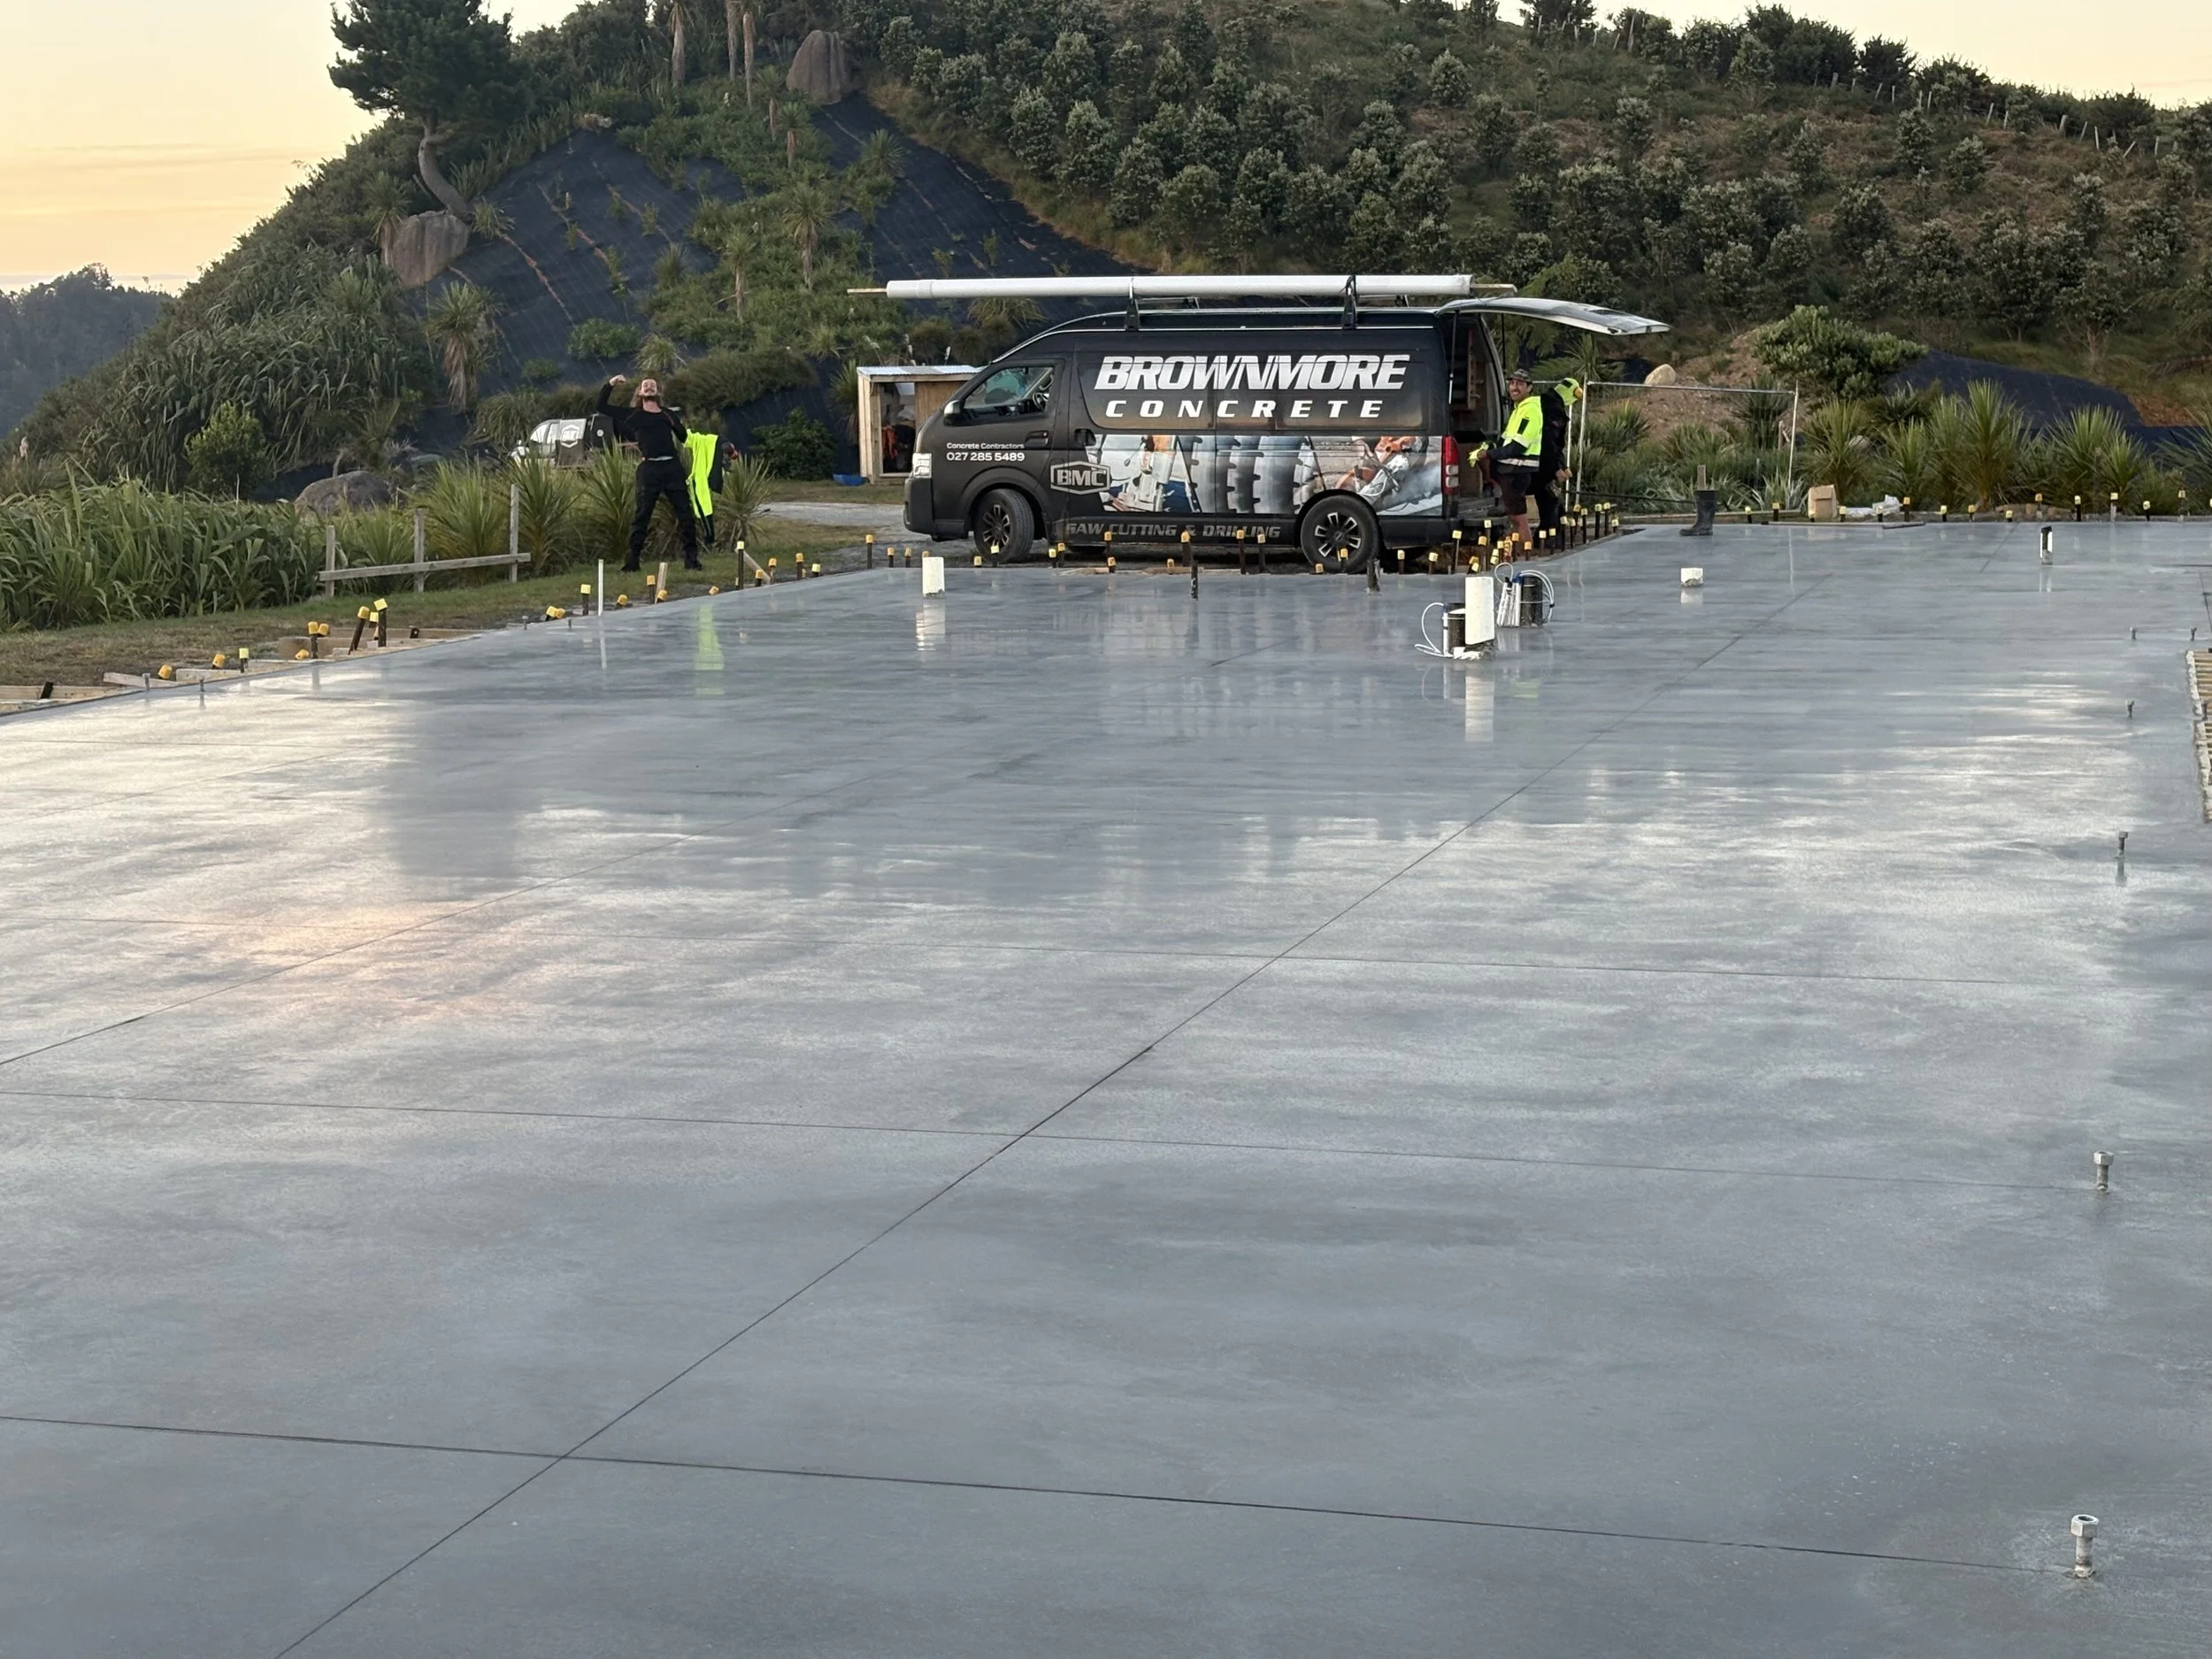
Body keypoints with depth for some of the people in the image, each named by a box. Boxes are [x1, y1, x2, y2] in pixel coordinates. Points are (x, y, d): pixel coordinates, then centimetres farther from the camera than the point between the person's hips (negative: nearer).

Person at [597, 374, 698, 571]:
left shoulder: (669, 415, 15)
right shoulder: (634, 415, 11)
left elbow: (685, 439, 15)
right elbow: (602, 407, 11)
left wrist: (678, 426, 1)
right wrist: (610, 385, 3)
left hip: (672, 466, 1)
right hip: (649, 468, -1)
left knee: (685, 513, -1)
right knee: (641, 515, -2)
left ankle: (691, 558, 3)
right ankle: (633, 560, 1)